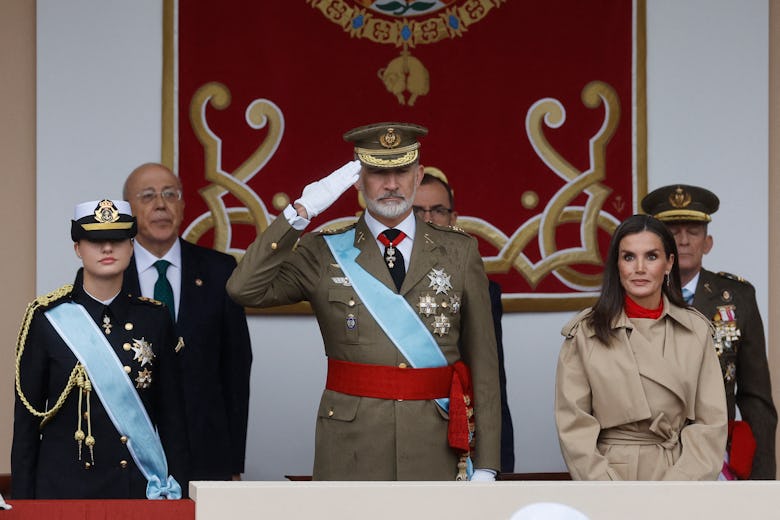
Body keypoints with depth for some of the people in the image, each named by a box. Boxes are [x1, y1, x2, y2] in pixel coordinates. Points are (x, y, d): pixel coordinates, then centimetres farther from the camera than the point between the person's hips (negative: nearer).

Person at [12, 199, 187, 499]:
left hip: (140, 485, 2)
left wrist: (175, 492, 2)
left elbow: (171, 415, 8)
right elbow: (25, 418, 0)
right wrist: (22, 498, -4)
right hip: (65, 485, -2)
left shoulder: (154, 319, 5)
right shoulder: (46, 318, -2)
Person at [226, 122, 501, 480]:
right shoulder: (324, 253, 5)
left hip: (436, 454, 1)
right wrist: (301, 212, -13)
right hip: (351, 456, -1)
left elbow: (482, 360, 6)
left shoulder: (460, 253, 8)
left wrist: (485, 465, 1)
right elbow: (244, 289, -10)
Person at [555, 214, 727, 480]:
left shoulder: (697, 330, 2)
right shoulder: (584, 333, -4)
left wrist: (674, 496, -11)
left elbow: (711, 422, 0)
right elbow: (574, 427, -5)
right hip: (608, 473, -1)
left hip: (679, 473, 1)